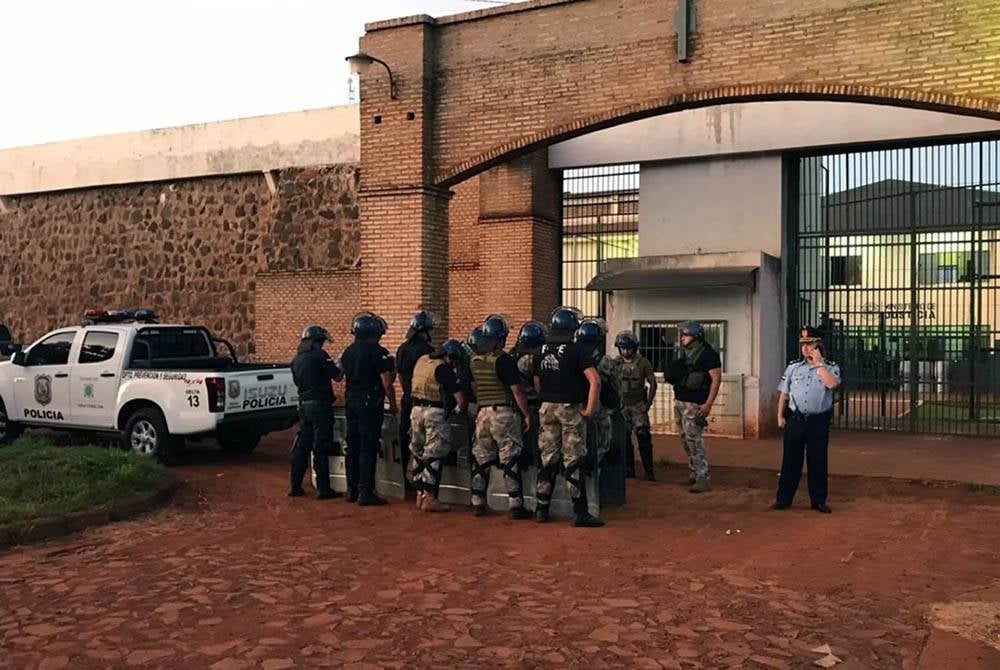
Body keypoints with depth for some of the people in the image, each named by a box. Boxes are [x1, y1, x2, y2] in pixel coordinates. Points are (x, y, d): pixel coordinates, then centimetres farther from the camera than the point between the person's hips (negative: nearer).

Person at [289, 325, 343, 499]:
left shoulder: (297, 359, 11)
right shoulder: (320, 355, -12)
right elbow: (337, 377, -9)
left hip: (303, 405, 7)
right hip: (320, 406, -7)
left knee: (301, 446, 12)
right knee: (321, 448, -3)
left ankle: (295, 486, 16)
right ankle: (323, 489, 1)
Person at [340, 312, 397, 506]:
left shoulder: (348, 352, 10)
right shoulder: (378, 352, -13)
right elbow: (387, 383, -14)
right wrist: (393, 405, -4)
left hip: (351, 401, 7)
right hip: (370, 403, -7)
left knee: (353, 447, 12)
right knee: (368, 448, -4)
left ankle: (352, 490, 18)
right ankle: (366, 493, -3)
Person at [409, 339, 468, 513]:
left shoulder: (422, 360, 9)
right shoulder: (444, 369, -13)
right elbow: (460, 398, -15)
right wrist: (462, 411, 7)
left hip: (416, 410, 7)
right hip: (435, 413, -7)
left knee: (418, 453, 14)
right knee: (434, 456, -1)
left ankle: (420, 495, 20)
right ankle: (429, 498, 1)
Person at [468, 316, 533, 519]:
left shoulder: (474, 360, 6)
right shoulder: (504, 359, -13)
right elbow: (517, 391, -13)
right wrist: (527, 414, -6)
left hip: (482, 413, 6)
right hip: (503, 413, -6)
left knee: (480, 460, 12)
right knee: (510, 461, 0)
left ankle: (478, 503, 17)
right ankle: (516, 505, 3)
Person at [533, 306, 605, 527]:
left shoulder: (542, 352, 4)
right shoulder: (576, 351, -13)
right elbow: (595, 381, -21)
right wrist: (589, 410, -14)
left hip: (547, 409, 5)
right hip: (570, 410, -5)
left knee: (548, 460, 12)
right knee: (573, 462, -1)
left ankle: (542, 509, 17)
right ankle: (580, 513, 3)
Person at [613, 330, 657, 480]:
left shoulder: (642, 362, -5)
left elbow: (652, 383, 1)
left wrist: (648, 402, -4)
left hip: (638, 406, -3)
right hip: (621, 406, 3)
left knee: (643, 437, -8)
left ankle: (649, 471, -2)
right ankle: (628, 470, 16)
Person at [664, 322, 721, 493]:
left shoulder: (708, 354, -11)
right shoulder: (685, 354, 14)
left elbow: (716, 379, -15)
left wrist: (708, 404, -20)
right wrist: (677, 395, 16)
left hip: (694, 404, -9)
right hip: (679, 402, 9)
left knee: (694, 440, -12)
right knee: (685, 440, 12)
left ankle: (703, 479, -10)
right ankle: (694, 474, 21)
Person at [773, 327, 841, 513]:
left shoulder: (830, 367, 1)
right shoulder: (793, 367, 7)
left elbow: (832, 384, -21)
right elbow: (784, 393, 10)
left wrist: (818, 363, -14)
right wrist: (780, 416, 5)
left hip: (819, 421, -2)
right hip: (795, 420, 2)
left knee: (818, 462, 5)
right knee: (790, 460, 5)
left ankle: (818, 500, 17)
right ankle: (783, 498, 13)